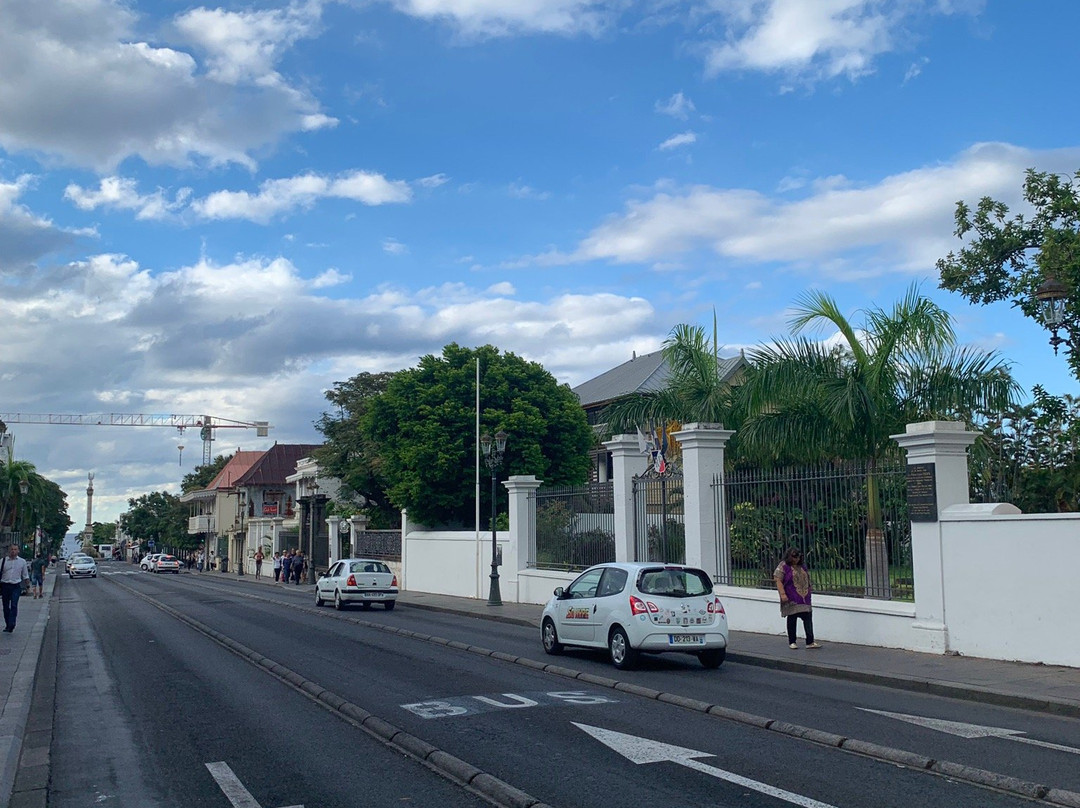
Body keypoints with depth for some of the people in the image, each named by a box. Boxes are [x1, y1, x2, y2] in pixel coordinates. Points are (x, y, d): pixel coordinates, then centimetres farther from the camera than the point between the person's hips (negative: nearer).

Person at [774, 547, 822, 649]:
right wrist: (783, 594, -19)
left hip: (804, 598, 5)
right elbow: (778, 581, -12)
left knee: (808, 618, -3)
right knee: (792, 619, 2)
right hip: (791, 599, -5)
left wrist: (808, 593, 20)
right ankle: (791, 642, 12)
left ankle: (810, 642, -3)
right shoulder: (783, 566, -5)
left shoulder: (802, 566, 15)